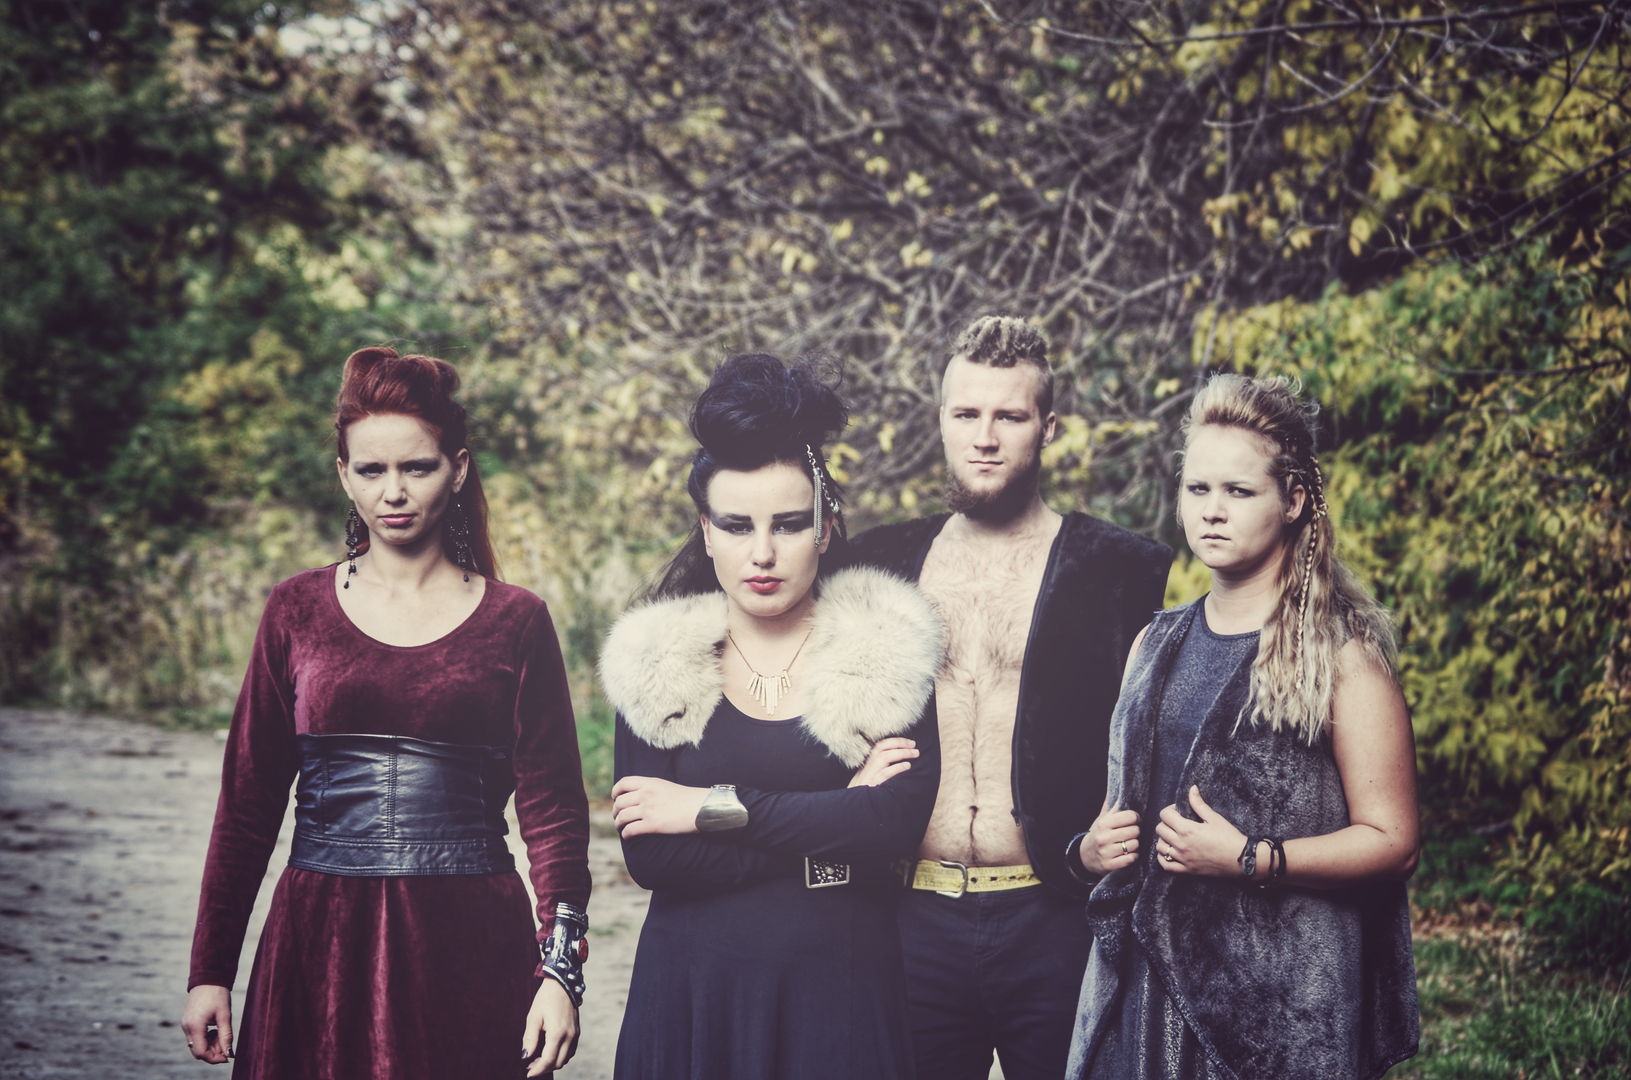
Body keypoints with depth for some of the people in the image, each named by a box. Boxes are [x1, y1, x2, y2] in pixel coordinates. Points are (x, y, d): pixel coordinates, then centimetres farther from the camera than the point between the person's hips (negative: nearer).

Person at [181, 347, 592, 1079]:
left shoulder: (513, 621, 3)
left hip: (468, 944, -1)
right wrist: (209, 972, 4)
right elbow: (248, 804, 7)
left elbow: (552, 810, 2)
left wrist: (561, 970, -7)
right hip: (319, 941, 1)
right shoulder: (299, 610, 6)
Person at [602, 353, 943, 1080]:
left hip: (842, 991, 0)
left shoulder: (888, 649, -1)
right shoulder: (655, 662, 1)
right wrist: (825, 835, -14)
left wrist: (714, 808, -14)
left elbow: (897, 822, -15)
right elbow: (649, 856, -9)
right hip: (694, 993, 1)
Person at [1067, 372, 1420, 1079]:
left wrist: (1251, 860, -19)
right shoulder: (1157, 644, 14)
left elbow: (1391, 841, -9)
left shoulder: (1339, 651, -4)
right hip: (1148, 982, 5)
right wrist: (1092, 847, 4)